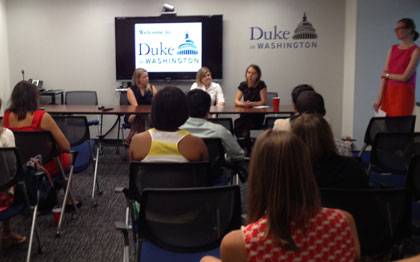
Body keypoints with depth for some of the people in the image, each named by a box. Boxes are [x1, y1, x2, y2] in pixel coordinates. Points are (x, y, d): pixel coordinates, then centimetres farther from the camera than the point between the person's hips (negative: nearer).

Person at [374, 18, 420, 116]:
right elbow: (384, 74, 5)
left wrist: (387, 75, 3)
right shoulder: (393, 49, 11)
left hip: (403, 93, -5)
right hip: (389, 92, 5)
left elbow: (404, 77, -13)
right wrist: (379, 97, 0)